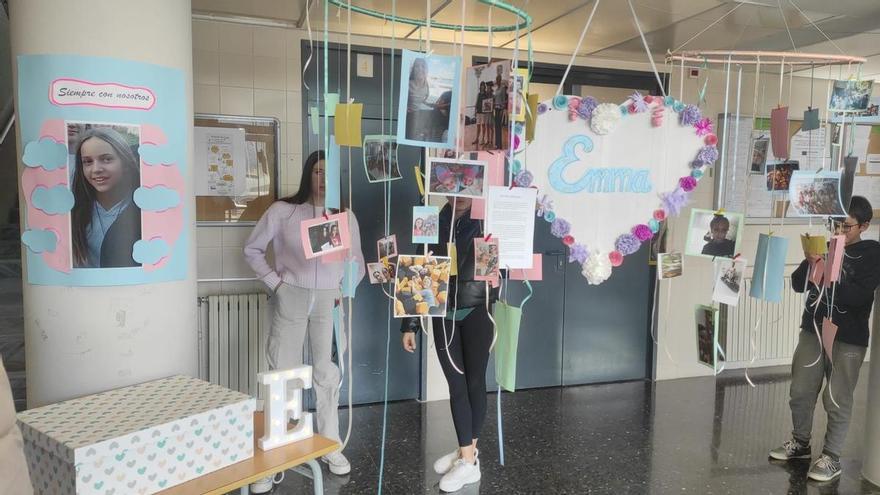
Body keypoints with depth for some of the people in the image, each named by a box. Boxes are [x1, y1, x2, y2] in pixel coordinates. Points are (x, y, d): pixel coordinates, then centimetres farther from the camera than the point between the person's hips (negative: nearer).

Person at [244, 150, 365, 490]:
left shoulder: (346, 216, 5)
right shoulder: (282, 211, -2)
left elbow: (357, 261, 14)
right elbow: (252, 249, 5)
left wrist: (344, 291, 2)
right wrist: (275, 283, -3)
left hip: (329, 302, 2)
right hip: (291, 300, -2)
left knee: (328, 374, 9)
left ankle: (331, 446, 24)